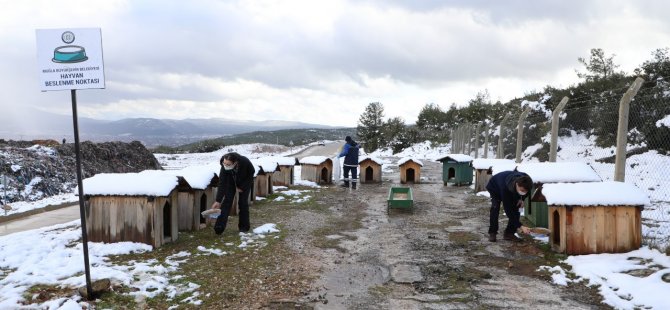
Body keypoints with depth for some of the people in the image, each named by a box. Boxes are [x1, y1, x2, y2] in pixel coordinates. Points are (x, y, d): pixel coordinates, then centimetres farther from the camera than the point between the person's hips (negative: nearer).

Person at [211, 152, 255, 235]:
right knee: (227, 201, -9)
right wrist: (218, 201, -33)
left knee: (243, 202, -6)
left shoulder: (245, 162, -38)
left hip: (245, 181, -1)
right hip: (231, 181, 1)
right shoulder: (224, 167, -35)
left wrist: (242, 187, -17)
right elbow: (222, 184, -30)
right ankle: (219, 227, -13)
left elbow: (252, 173, -17)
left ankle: (244, 226, 8)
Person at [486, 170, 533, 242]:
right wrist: (520, 226, -46)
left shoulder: (525, 182, -34)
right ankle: (492, 233, -9)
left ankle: (509, 233, -3)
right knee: (495, 208, -21)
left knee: (515, 208, -11)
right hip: (495, 187, -5)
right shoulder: (505, 188, -48)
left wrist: (521, 199, -20)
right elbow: (508, 209, -43)